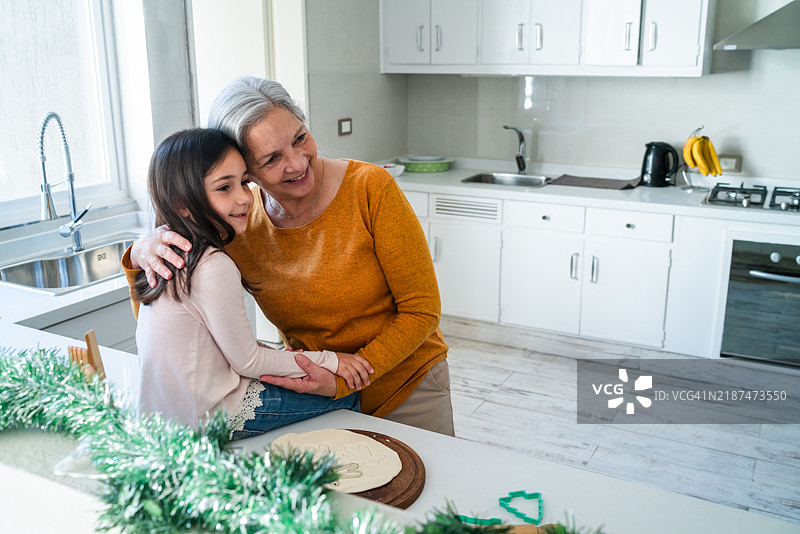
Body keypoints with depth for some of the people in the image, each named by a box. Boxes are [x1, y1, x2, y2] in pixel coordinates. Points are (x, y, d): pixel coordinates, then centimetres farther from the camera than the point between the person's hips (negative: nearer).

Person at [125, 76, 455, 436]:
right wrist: (142, 255, -27)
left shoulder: (370, 189, -20)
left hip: (407, 390, -1)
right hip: (317, 405, 2)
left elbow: (421, 310, -16)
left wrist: (343, 381, -26)